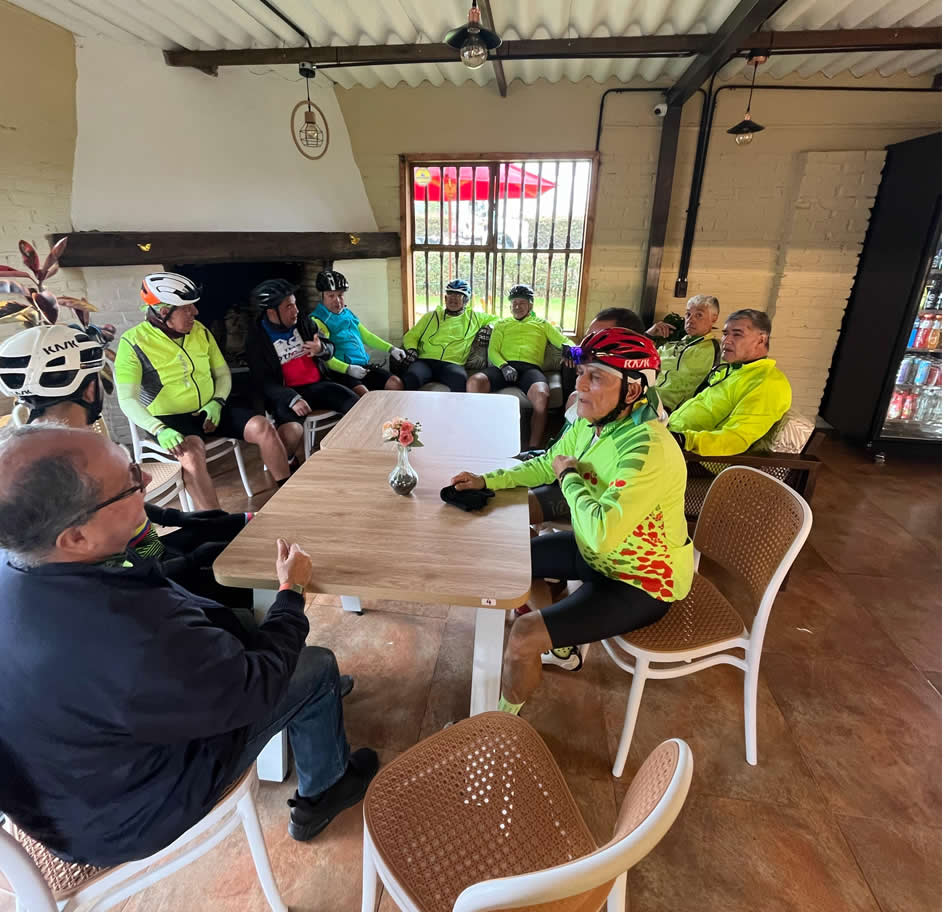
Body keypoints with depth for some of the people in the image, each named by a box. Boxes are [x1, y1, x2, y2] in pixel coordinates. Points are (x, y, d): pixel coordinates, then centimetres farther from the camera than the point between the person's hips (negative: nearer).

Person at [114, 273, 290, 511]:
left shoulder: (200, 331, 4)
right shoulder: (133, 342, -11)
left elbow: (222, 373, 11)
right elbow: (127, 400, -17)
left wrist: (217, 402, -9)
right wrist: (159, 430, -33)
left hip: (208, 410, 5)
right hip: (170, 418, -4)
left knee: (263, 427, -16)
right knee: (191, 454, -36)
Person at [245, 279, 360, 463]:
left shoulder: (303, 321, 7)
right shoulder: (256, 338, -5)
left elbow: (330, 348, 13)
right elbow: (264, 381, -9)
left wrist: (321, 349, -14)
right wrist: (292, 399, -27)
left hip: (317, 384, 4)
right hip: (287, 393, -4)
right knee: (291, 432, -35)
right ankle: (304, 462, -3)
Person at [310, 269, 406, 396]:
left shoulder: (347, 313, 19)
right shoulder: (317, 320, -4)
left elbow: (366, 336, 28)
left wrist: (391, 349, 18)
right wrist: (348, 369, -26)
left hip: (363, 366, 7)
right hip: (340, 371, -7)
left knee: (397, 384, -9)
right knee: (364, 395, -34)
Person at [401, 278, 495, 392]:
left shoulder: (473, 317, 22)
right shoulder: (431, 316, 24)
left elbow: (495, 319, 33)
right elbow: (411, 335, 26)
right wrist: (411, 349, 4)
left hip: (452, 363, -1)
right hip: (425, 361, 1)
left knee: (461, 380, -39)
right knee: (410, 378, -35)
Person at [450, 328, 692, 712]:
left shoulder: (648, 450, -34)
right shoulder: (591, 423, -7)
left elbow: (600, 534, -41)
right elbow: (544, 465, 9)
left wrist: (569, 477, -24)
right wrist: (486, 481, -2)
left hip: (642, 583, -9)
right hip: (601, 552, 9)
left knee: (523, 636, -17)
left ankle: (505, 718, 16)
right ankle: (562, 647, 38)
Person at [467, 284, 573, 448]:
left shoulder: (542, 324, 29)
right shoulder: (501, 324, 29)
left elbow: (565, 342, 22)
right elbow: (492, 351, 14)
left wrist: (569, 350, -5)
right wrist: (504, 366, -9)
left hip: (530, 367, -1)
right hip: (503, 366, 1)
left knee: (542, 395, -38)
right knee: (474, 382, -33)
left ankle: (533, 448, -31)